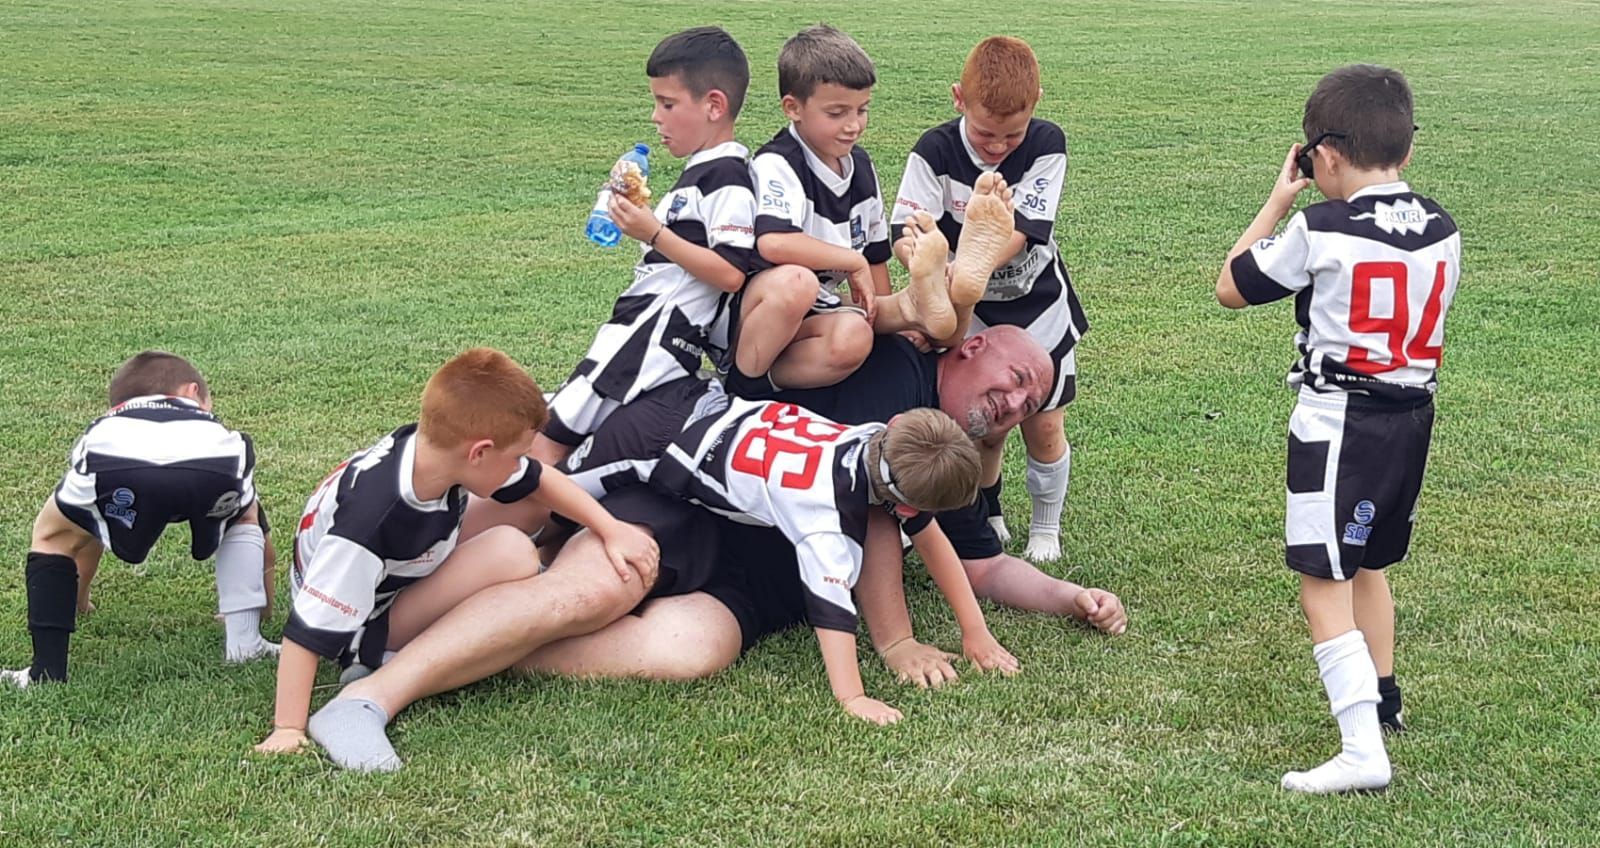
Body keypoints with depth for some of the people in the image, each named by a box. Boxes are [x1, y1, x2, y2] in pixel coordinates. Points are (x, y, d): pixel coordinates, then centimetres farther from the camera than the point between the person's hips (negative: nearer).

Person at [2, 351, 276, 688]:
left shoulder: (101, 430, 47)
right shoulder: (217, 431, 47)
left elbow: (87, 533, 60)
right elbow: (256, 528, 58)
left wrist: (77, 600, 77)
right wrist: (257, 607, 74)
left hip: (116, 471, 0)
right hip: (214, 471, 0)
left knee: (52, 537, 30)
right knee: (245, 519, 36)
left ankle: (47, 671, 17)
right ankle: (244, 641, 24)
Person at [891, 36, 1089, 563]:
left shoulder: (1046, 145, -18)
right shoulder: (936, 152, -17)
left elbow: (1023, 229, -27)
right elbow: (905, 233, -24)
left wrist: (974, 269, -43)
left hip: (1039, 306, 0)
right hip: (971, 313, 0)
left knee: (1042, 424, 1)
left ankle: (1045, 529, 24)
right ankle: (985, 519, 29)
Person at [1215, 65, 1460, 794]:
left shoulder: (1320, 230, -16)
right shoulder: (1441, 231, 2)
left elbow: (1231, 288, -4)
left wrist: (1278, 201, 5)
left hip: (1338, 423, -7)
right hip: (1413, 414, 7)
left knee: (1323, 583, -7)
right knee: (1367, 564, 26)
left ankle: (1362, 747, -17)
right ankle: (1380, 698, 42)